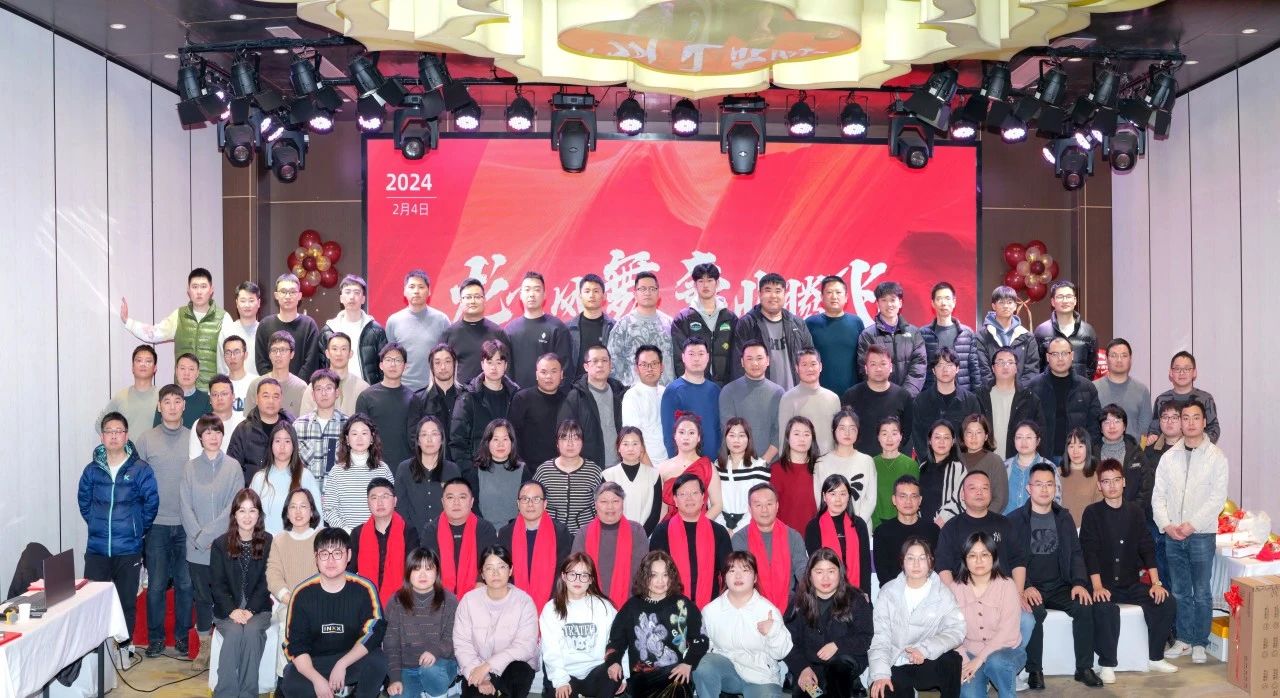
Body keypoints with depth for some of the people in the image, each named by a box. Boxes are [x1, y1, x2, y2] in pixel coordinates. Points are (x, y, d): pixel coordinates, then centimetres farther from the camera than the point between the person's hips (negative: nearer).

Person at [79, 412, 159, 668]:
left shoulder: (140, 469, -8)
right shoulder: (92, 470, 0)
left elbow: (151, 502, -2)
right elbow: (83, 500, 13)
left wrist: (138, 529, 4)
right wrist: (97, 525, 11)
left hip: (129, 549, -2)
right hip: (97, 549, 2)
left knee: (127, 600, 8)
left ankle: (125, 645, 25)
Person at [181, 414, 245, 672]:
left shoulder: (233, 467, -2)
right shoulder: (190, 468, 3)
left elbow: (234, 507, -7)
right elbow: (186, 507, -1)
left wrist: (208, 534, -12)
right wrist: (200, 539, -11)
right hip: (197, 548, 2)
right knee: (201, 597, 11)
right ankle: (205, 648, 23)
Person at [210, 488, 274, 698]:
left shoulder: (268, 543, 1)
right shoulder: (220, 544, 3)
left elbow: (266, 582, -2)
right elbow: (217, 584, -1)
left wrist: (250, 610, -16)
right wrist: (232, 610, -16)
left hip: (258, 608, 0)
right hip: (227, 609, 0)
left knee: (252, 630, -31)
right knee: (234, 631, -30)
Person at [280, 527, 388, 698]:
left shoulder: (364, 589, -10)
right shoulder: (302, 594, -7)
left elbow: (374, 633, -13)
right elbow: (295, 644, -9)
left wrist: (342, 664, -24)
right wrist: (317, 679, -23)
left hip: (353, 659, -1)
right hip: (314, 663, 1)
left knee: (378, 661, -32)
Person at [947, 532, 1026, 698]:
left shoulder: (1006, 585, -9)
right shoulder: (956, 588, -1)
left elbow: (1007, 631, -16)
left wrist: (979, 659, -23)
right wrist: (963, 659, -22)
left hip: (1006, 650, -1)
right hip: (970, 654, 1)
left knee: (995, 662, -35)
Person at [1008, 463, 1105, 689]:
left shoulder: (1064, 517, 13)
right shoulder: (1015, 520, -1)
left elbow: (1076, 553, 10)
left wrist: (1079, 583, -8)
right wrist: (1025, 588, -21)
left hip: (1060, 587, 4)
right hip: (1030, 589, -3)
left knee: (1085, 606, -24)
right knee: (1035, 611, -33)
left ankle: (1084, 668, -7)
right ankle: (1034, 670, -15)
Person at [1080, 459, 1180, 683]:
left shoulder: (1135, 512, 7)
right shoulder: (1092, 513, -5)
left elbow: (1147, 548, 5)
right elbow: (1090, 552, -12)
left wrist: (1156, 582, -6)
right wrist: (1097, 587, -22)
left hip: (1131, 584, 5)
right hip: (1104, 584, -5)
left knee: (1167, 603, -14)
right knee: (1106, 610, -33)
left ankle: (1155, 658, 4)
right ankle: (1107, 665, -16)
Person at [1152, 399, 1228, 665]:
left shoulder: (1217, 457, -3)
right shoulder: (1169, 457, 7)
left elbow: (1217, 498, -9)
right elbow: (1158, 495, 5)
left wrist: (1192, 524, -15)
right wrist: (1166, 525, -7)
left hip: (1202, 534, -3)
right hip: (1172, 535, 3)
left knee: (1201, 593, 2)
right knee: (1180, 592, 10)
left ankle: (1200, 642, 14)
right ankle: (1183, 639, 21)